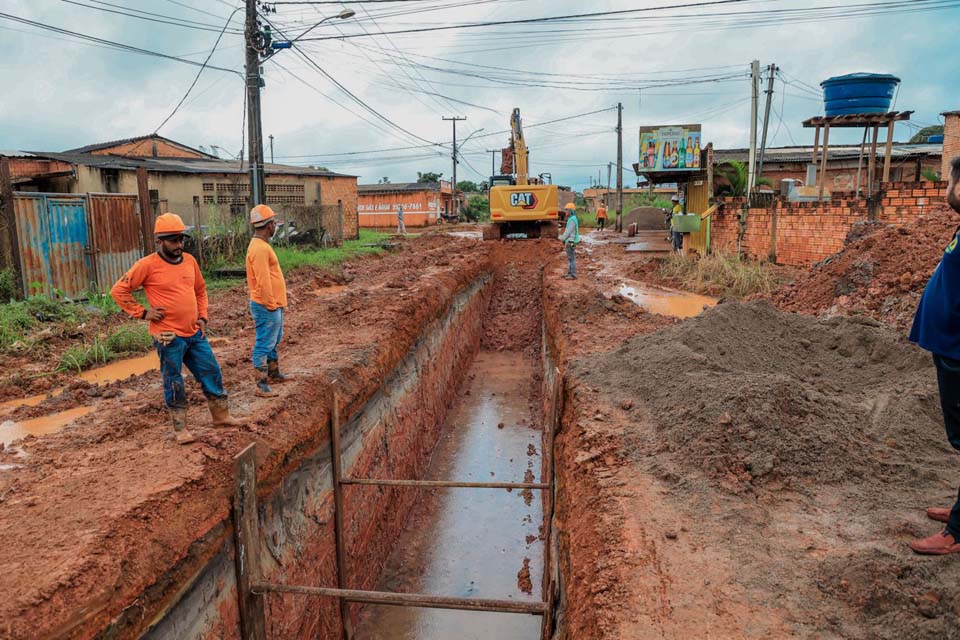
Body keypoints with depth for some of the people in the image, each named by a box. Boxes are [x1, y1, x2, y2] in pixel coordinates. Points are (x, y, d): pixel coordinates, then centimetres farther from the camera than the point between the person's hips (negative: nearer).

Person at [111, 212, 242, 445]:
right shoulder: (148, 265, -11)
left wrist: (202, 316, 11)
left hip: (195, 333, 6)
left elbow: (200, 290, 21)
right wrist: (143, 313, -9)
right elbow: (119, 290, -7)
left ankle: (221, 416, 27)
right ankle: (180, 428, 18)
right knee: (174, 384, 6)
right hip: (169, 337, -6)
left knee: (212, 373, 12)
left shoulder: (189, 260, 7)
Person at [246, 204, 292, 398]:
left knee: (273, 341, 22)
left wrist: (279, 303, 21)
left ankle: (274, 373, 37)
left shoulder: (262, 245, 13)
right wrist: (271, 305, -19)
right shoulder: (260, 248, -20)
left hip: (274, 305, 11)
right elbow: (263, 281, -23)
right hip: (267, 307, -10)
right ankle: (262, 385, 0)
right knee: (264, 345, -5)